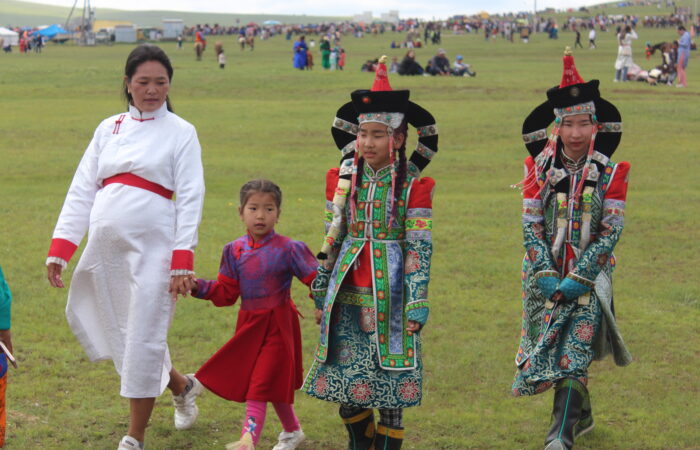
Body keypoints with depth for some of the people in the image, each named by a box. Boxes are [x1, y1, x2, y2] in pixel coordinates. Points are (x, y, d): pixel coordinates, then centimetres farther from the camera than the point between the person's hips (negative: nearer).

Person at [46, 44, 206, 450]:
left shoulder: (181, 133, 1)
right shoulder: (109, 129, 12)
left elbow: (190, 199, -4)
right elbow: (81, 190, 11)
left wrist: (182, 263, -13)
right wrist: (59, 248, 4)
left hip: (151, 246, -5)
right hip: (105, 245, 5)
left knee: (144, 337, -4)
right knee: (115, 332, 11)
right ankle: (181, 386, 37)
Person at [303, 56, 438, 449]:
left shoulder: (413, 186, -5)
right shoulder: (343, 180, 5)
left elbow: (420, 248, -6)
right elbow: (331, 240, 11)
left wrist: (417, 304, -10)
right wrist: (320, 293, 12)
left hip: (389, 295, -3)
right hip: (348, 296, 3)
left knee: (389, 386, 2)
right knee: (346, 384, 6)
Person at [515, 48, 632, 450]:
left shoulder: (610, 173, -6)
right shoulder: (540, 170, -1)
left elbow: (611, 232, -9)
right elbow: (531, 225, -3)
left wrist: (577, 279, -15)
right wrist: (545, 275, -12)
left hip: (589, 278, -3)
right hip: (546, 276, 3)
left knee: (574, 353, -10)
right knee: (552, 352, 12)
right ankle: (582, 416, 34)